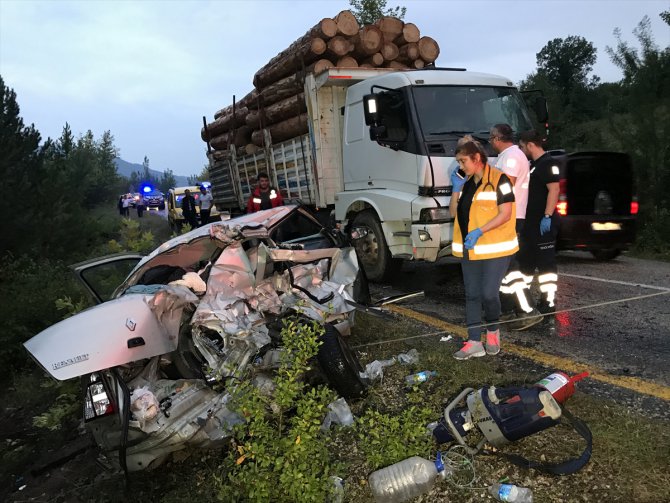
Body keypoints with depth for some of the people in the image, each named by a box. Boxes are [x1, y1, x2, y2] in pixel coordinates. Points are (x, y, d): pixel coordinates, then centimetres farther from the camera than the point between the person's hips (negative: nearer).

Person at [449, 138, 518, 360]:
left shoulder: (498, 179, -8)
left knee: (488, 293, -8)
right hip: (469, 250, 7)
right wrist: (456, 188, 0)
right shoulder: (466, 182, 13)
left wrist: (479, 231, -21)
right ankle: (474, 342, 11)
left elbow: (505, 214, -13)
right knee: (472, 295, 6)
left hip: (495, 249, -7)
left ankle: (493, 332, 19)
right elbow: (454, 212, 13)